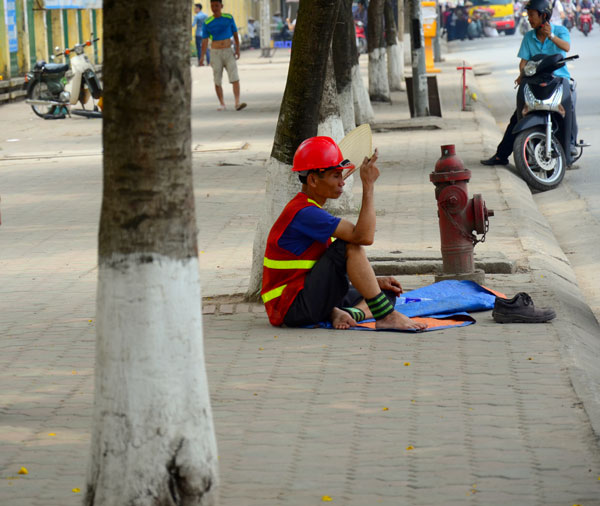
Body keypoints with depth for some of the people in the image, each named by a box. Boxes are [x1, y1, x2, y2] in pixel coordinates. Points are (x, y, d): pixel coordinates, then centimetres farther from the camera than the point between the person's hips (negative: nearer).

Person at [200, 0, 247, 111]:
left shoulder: (229, 18, 2)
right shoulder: (207, 23, -3)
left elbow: (235, 34, 9)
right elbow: (204, 41, -3)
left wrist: (237, 49, -2)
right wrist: (202, 57, -12)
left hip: (229, 52, 0)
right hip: (216, 53, 0)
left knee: (235, 78, -14)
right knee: (217, 81, 3)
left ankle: (237, 103, -20)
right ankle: (222, 103, 16)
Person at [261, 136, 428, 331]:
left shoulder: (312, 211, 15)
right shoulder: (303, 213, -19)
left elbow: (338, 267, 20)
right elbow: (364, 236, -27)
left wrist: (373, 281, 7)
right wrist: (368, 185, -23)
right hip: (292, 307, -10)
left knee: (388, 293, 13)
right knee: (350, 245, -23)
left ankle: (347, 314, -14)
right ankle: (386, 316, -23)